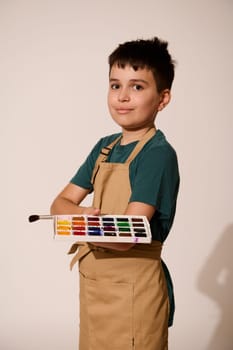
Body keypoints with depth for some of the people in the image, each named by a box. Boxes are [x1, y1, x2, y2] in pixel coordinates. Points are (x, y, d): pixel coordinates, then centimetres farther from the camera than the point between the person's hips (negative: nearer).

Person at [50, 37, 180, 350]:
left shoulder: (159, 154, -17)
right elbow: (61, 203, 6)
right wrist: (82, 214, -16)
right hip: (93, 287, 7)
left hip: (133, 293, -7)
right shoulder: (104, 148, 6)